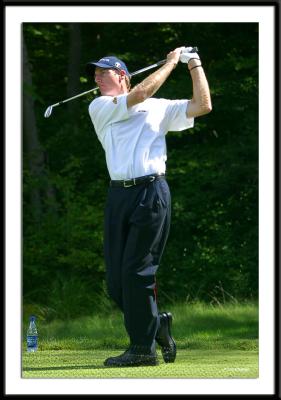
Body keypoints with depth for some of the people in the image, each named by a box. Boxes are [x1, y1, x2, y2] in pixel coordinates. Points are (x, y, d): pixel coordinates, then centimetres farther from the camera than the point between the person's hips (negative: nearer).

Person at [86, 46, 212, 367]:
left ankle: (143, 347, -6)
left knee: (136, 272, -11)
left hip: (151, 193, -3)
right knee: (116, 280, 0)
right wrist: (172, 61, 9)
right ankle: (157, 325, 21)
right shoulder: (99, 108, 14)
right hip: (118, 194, 3)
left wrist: (194, 64, 14)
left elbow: (202, 106, 11)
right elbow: (140, 93, 1)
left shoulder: (159, 108, 16)